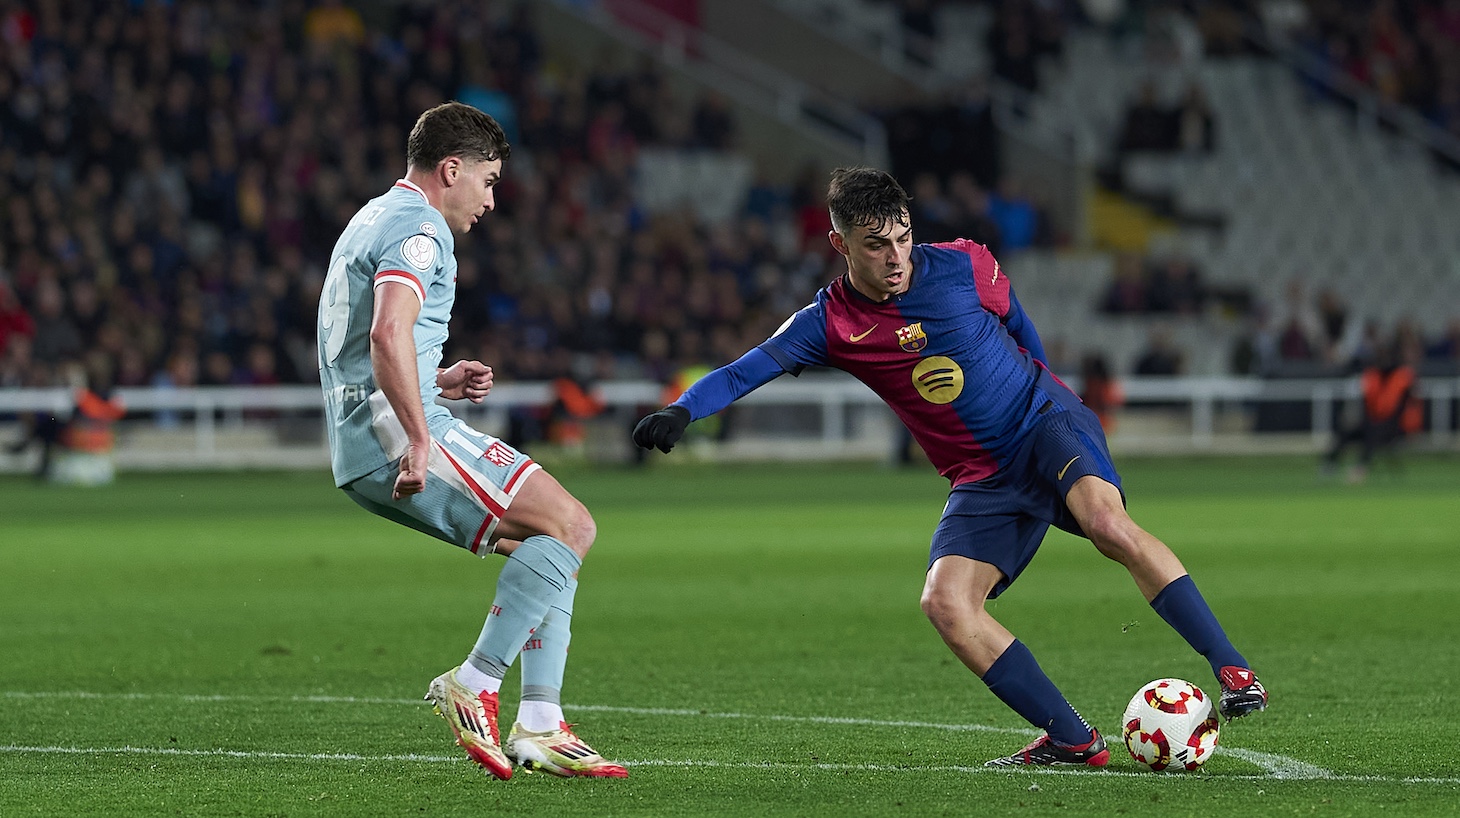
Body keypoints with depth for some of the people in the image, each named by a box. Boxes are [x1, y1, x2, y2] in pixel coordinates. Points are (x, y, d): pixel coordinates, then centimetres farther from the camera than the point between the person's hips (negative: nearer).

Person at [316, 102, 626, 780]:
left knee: (554, 540, 12)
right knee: (569, 525, -15)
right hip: (398, 440, -11)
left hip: (368, 454, 11)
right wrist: (419, 438, -29)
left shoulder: (374, 221, 26)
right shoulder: (418, 228, -8)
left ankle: (538, 729, 5)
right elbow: (389, 332, -27)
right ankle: (474, 686, -15)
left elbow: (368, 352, 35)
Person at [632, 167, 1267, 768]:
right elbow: (743, 372, -10)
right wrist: (680, 412, -27)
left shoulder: (963, 266, -6)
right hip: (983, 480, 3)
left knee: (1107, 523, -33)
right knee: (945, 603, -20)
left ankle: (1230, 670, -27)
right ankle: (1072, 740, -14)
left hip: (1047, 423, -3)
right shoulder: (829, 323, -6)